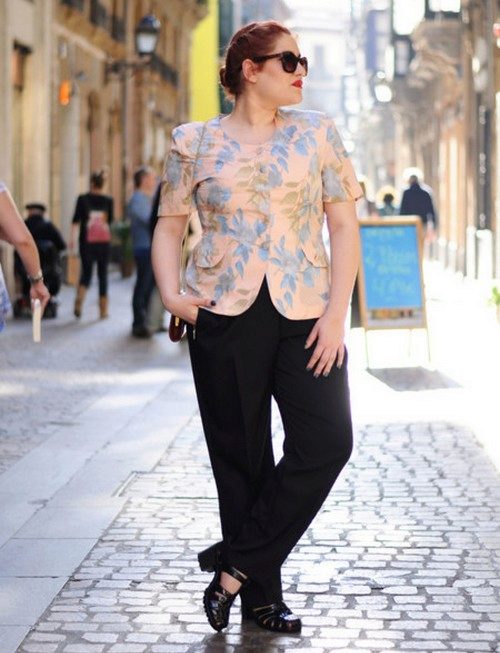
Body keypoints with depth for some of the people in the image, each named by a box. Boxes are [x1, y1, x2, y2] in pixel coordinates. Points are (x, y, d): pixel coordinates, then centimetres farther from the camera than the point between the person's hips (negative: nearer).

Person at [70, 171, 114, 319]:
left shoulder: (83, 199, -2)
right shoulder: (108, 200, 1)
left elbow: (76, 220, -8)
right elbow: (110, 220, 10)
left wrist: (72, 238, -11)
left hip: (87, 241, -1)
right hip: (104, 240, 1)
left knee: (86, 272, 6)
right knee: (103, 273, 9)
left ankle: (79, 298, -22)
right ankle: (103, 310, 10)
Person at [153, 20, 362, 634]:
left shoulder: (316, 133, 6)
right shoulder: (195, 142, 6)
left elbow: (344, 225, 3)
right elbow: (169, 226, 11)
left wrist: (336, 313, -6)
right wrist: (171, 293, -6)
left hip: (305, 312, 1)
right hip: (225, 312, -1)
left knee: (327, 439, -12)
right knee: (242, 455, 3)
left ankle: (236, 563, 1)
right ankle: (260, 596, 16)